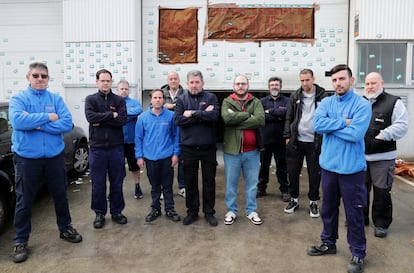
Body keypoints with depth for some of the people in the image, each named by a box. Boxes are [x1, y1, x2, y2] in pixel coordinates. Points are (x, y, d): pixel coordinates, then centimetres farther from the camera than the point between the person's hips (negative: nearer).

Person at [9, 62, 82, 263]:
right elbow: (17, 121, -22)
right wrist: (48, 117, -18)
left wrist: (37, 124, -18)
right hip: (26, 158, -2)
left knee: (60, 195, 15)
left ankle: (65, 229, 35)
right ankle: (20, 241, 23)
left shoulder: (56, 99, 2)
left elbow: (67, 124, -11)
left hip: (55, 156, 2)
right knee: (24, 201, 7)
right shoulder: (18, 99, -2)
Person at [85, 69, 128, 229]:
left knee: (117, 182, 9)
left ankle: (116, 211, 24)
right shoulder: (90, 99, 4)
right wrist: (111, 115, -12)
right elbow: (90, 117, -15)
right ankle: (99, 213, 22)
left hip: (116, 147, 1)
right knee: (98, 183, 7)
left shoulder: (119, 100, 5)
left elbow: (123, 120, -10)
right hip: (97, 148, -1)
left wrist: (101, 121, -12)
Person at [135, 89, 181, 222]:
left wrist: (176, 153, -4)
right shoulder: (143, 117, -1)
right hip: (150, 157, 1)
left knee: (168, 185, 9)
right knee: (154, 185, 14)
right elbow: (139, 138, 2)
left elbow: (176, 135, 0)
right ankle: (155, 208, 29)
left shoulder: (171, 115, -4)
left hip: (167, 157, -1)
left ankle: (169, 209, 23)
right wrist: (139, 156, -1)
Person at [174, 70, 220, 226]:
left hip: (208, 147, -1)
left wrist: (192, 114, -15)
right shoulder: (182, 99, 3)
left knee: (209, 181, 10)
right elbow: (177, 119, -12)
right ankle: (192, 212, 28)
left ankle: (209, 212, 25)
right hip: (188, 147, 1)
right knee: (190, 182, 12)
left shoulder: (211, 98, 1)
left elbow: (214, 115, -17)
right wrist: (202, 115, -15)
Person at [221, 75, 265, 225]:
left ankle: (251, 210, 29)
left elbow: (260, 120, -16)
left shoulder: (256, 102, 3)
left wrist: (236, 119, -17)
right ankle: (231, 210, 28)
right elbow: (227, 118, -19)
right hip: (232, 150, -1)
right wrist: (248, 114, -15)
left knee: (252, 183, 13)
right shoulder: (227, 102, 1)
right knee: (231, 183, 12)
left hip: (252, 151, 1)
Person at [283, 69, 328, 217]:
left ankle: (313, 201, 24)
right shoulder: (295, 96, 5)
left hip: (314, 142, -2)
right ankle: (294, 199, 25)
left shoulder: (322, 96, -3)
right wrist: (287, 136, 2)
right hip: (296, 141, 2)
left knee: (314, 173, 7)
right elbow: (289, 118, 7)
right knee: (293, 171, 8)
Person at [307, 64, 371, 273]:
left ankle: (358, 254, 23)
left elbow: (355, 133, -22)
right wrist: (343, 122, -17)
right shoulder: (326, 102, 4)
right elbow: (317, 124, -12)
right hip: (328, 164, 5)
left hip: (351, 167, -5)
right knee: (328, 208, 18)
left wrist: (330, 126, -12)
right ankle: (328, 243, 37)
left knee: (354, 213, 6)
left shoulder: (362, 104, -10)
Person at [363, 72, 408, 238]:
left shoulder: (394, 102, -2)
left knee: (382, 192, 4)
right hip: (360, 156, 4)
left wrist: (383, 135, -19)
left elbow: (401, 126, -10)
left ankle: (381, 223, 19)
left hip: (383, 157, -4)